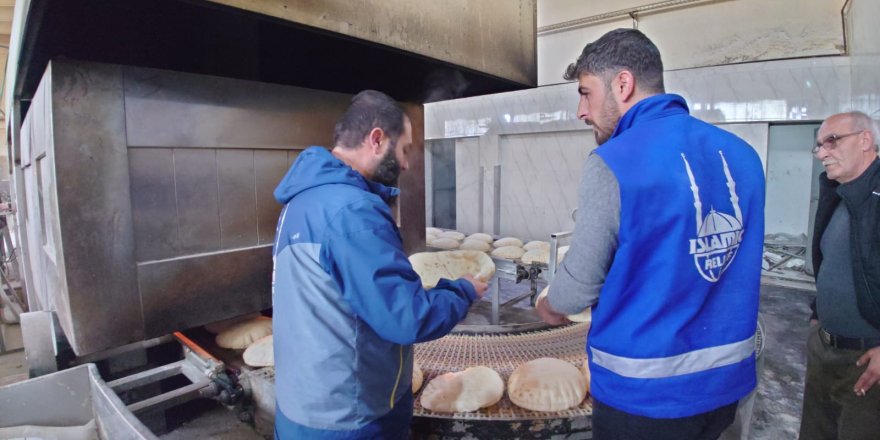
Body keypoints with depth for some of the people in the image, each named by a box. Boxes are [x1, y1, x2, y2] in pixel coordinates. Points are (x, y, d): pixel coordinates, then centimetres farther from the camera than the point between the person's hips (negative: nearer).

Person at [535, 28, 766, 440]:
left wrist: (550, 306, 7)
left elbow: (579, 285, -16)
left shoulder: (614, 162, -21)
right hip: (727, 378, 6)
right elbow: (737, 262, 10)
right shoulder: (741, 153, 0)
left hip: (645, 389, -6)